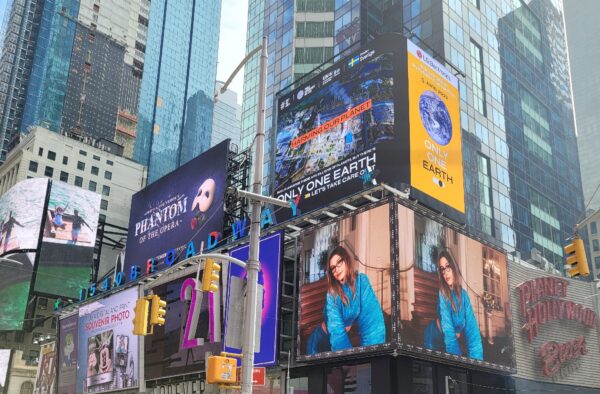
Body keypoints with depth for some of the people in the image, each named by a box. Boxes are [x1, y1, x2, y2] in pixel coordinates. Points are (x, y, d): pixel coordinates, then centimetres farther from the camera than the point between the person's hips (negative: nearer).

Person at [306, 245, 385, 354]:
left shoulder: (362, 281, -20)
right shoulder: (331, 293, -19)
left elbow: (371, 316, -26)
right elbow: (335, 326, -28)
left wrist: (370, 349, -36)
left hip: (345, 335, 2)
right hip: (324, 339, -1)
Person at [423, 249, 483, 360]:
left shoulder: (463, 294, -6)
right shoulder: (441, 294, -21)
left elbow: (472, 329, -10)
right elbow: (448, 331, -24)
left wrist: (475, 359, -20)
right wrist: (458, 358, -27)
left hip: (456, 341, 4)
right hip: (436, 344, -4)